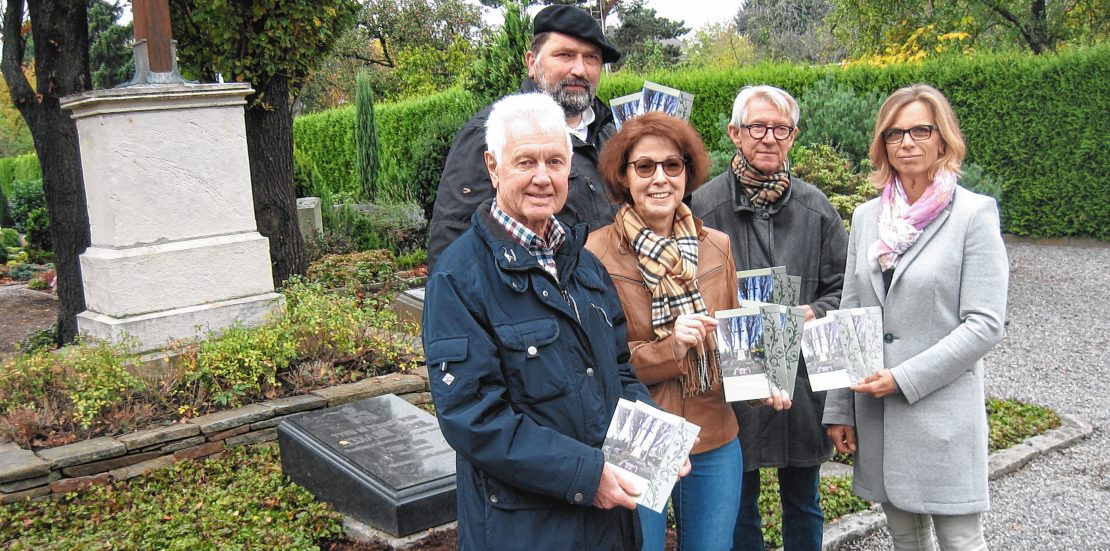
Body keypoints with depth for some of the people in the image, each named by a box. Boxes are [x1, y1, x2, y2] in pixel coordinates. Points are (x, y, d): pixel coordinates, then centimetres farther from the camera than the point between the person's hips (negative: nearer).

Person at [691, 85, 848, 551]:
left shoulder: (815, 207, 3)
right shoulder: (703, 206, -6)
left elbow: (842, 288, 7)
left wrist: (815, 313, -12)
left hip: (804, 379, 3)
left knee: (803, 504, 19)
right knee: (738, 509, 14)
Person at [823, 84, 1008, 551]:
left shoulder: (974, 214, -6)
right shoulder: (867, 217, 8)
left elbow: (985, 323, -11)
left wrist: (905, 378, -17)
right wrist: (839, 409, 7)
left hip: (944, 410, -4)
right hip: (876, 412, 5)